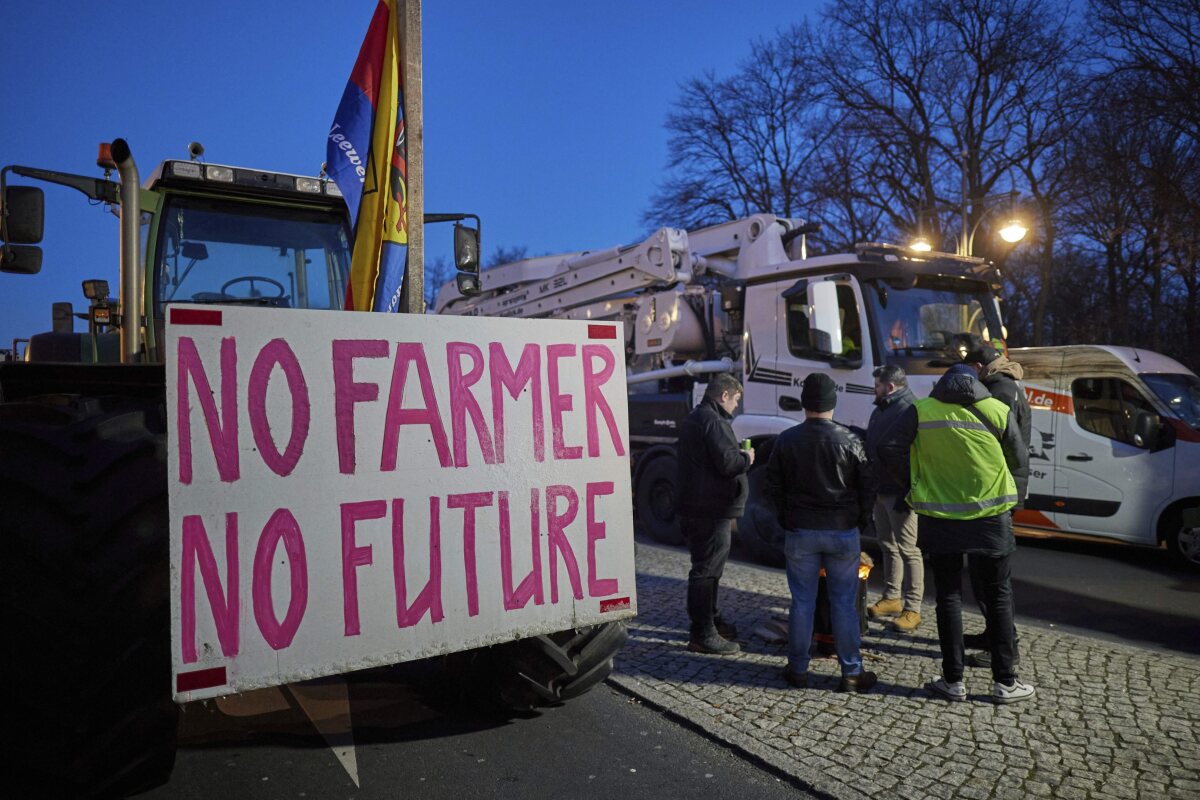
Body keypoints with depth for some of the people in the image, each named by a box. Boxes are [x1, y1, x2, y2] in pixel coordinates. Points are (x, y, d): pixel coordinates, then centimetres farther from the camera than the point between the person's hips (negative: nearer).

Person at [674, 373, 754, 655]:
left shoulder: (695, 418, 17)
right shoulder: (713, 422, -17)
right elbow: (728, 463, -25)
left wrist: (738, 456, 17)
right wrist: (746, 458, -5)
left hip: (694, 507, 11)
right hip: (710, 509, -11)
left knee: (707, 567, 21)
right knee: (706, 570, -4)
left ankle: (711, 620, 35)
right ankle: (703, 635, 2)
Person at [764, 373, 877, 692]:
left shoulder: (787, 440, -5)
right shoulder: (849, 440, -8)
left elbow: (772, 486, 0)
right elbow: (867, 489, -3)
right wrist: (860, 521, 12)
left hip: (800, 532, 1)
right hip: (843, 532, -1)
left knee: (802, 602, 10)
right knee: (844, 603, 8)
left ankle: (798, 669, 19)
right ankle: (852, 673, 17)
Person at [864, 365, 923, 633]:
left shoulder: (909, 410, -18)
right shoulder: (881, 409, 15)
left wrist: (906, 494, -24)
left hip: (899, 492, -10)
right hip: (880, 490, 10)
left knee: (907, 549, -2)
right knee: (887, 545, 18)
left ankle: (912, 609, 6)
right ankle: (891, 598, 30)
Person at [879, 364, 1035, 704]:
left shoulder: (921, 410, -4)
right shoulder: (998, 411, -3)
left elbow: (889, 449, -12)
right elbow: (1019, 461, 5)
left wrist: (912, 485, 1)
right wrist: (1025, 454, 29)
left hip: (940, 518, 0)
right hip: (990, 519, 0)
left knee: (949, 596, 11)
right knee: (999, 597, 13)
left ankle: (953, 681, 14)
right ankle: (1004, 681, 19)